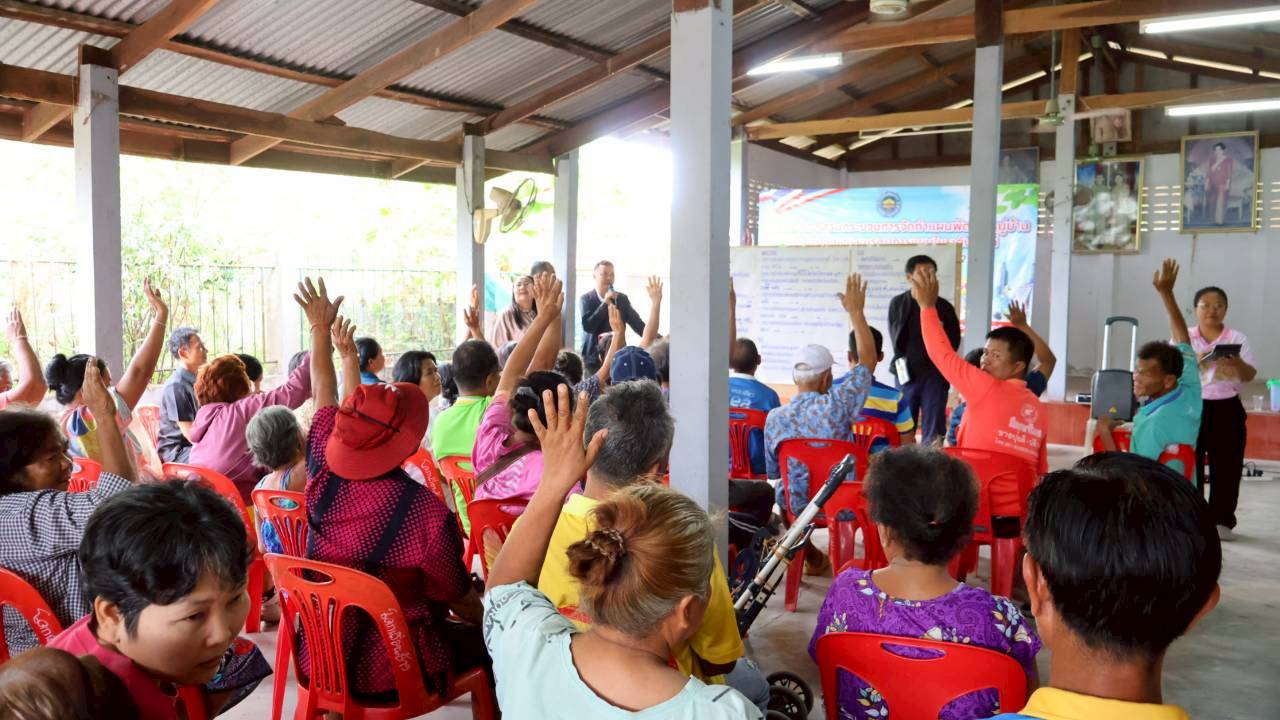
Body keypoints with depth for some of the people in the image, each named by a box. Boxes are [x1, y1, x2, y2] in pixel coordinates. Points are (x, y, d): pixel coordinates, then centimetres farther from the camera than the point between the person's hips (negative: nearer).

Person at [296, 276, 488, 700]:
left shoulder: (323, 475, -10)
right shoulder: (424, 509, -27)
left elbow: (323, 393, 8)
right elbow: (458, 598, -15)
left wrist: (320, 327, 22)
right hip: (391, 670, -6)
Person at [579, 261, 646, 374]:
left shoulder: (622, 298, 9)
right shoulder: (586, 299, 0)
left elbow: (637, 323, 8)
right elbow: (587, 326, -13)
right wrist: (605, 303, -16)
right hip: (593, 359, -2)